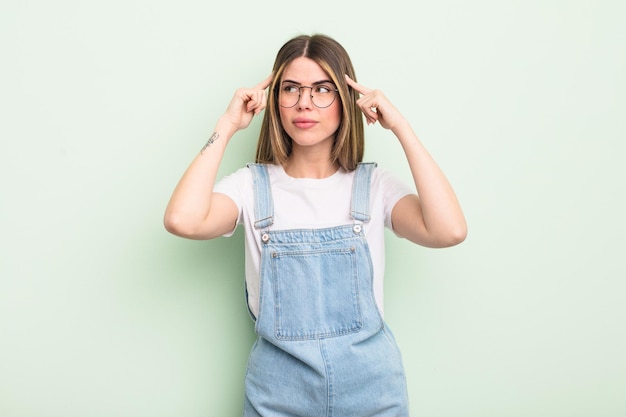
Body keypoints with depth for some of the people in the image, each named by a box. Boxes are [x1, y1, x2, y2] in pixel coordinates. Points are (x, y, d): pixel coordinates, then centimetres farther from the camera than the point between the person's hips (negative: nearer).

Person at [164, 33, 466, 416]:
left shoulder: (375, 185, -3)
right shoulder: (252, 186, -4)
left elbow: (449, 231, -21)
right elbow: (182, 221, -24)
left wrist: (400, 127, -16)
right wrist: (227, 126, -14)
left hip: (370, 384, 1)